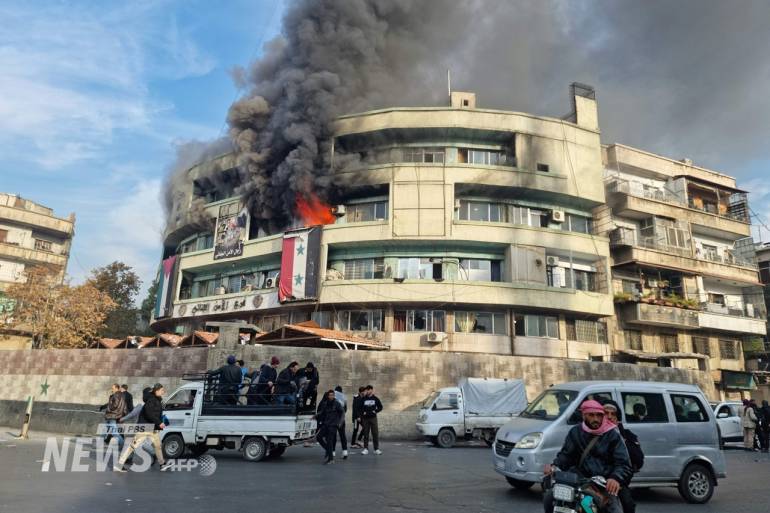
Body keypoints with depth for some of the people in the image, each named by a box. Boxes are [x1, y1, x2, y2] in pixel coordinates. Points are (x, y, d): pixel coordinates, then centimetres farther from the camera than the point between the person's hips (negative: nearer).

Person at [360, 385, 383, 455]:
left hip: (373, 418, 0)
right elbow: (360, 409, 5)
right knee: (366, 434, 2)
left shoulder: (375, 399, 4)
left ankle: (376, 449, 6)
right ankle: (366, 449, 9)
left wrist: (375, 411, -5)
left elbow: (380, 407, 11)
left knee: (375, 434, -1)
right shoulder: (363, 399, 4)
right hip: (365, 418, 0)